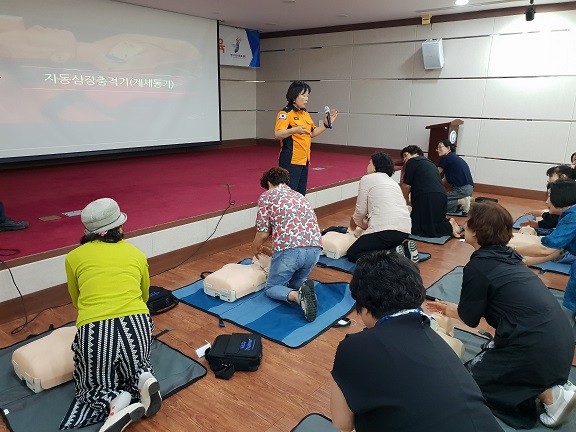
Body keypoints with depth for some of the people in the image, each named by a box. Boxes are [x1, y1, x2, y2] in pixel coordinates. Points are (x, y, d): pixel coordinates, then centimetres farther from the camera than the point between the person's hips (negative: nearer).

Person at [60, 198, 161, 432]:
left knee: (91, 384, 27)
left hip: (95, 331, -2)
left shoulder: (74, 257, 11)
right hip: (137, 325, 2)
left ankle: (114, 401, -5)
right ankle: (144, 379, 0)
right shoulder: (137, 254, 14)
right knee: (134, 367, 34)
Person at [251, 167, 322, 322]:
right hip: (315, 247, 6)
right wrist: (270, 251, 44)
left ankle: (296, 295, -15)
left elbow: (263, 233, 5)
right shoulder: (299, 196, 28)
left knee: (272, 287, 19)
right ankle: (304, 288, -5)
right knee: (295, 283, 32)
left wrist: (255, 249, 28)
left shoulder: (267, 196, 10)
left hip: (289, 249, -5)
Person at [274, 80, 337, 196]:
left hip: (304, 160, 8)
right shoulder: (285, 113, -9)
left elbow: (312, 133, 23)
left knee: (301, 194, 12)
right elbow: (277, 134, -20)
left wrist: (326, 125, 10)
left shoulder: (305, 114, 16)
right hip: (291, 161, -8)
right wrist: (295, 130, -33)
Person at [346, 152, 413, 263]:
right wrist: (366, 223, 37)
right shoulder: (392, 182, 26)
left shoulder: (367, 179, 5)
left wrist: (355, 221, 26)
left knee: (352, 254, 3)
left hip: (387, 230, -8)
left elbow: (361, 210, 5)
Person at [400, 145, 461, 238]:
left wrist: (407, 201, 17)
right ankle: (449, 223, 0)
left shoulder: (412, 161, 4)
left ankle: (449, 227, -13)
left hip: (427, 197, -9)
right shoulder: (429, 162, 30)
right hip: (442, 197, 9)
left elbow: (407, 185, 0)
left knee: (416, 228, -6)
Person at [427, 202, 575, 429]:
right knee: (490, 352, 28)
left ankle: (550, 394, -1)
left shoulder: (478, 266, -13)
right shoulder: (507, 256, 11)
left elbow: (470, 318, -2)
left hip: (538, 348, -9)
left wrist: (449, 310, 19)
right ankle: (554, 384, 13)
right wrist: (451, 308, 31)